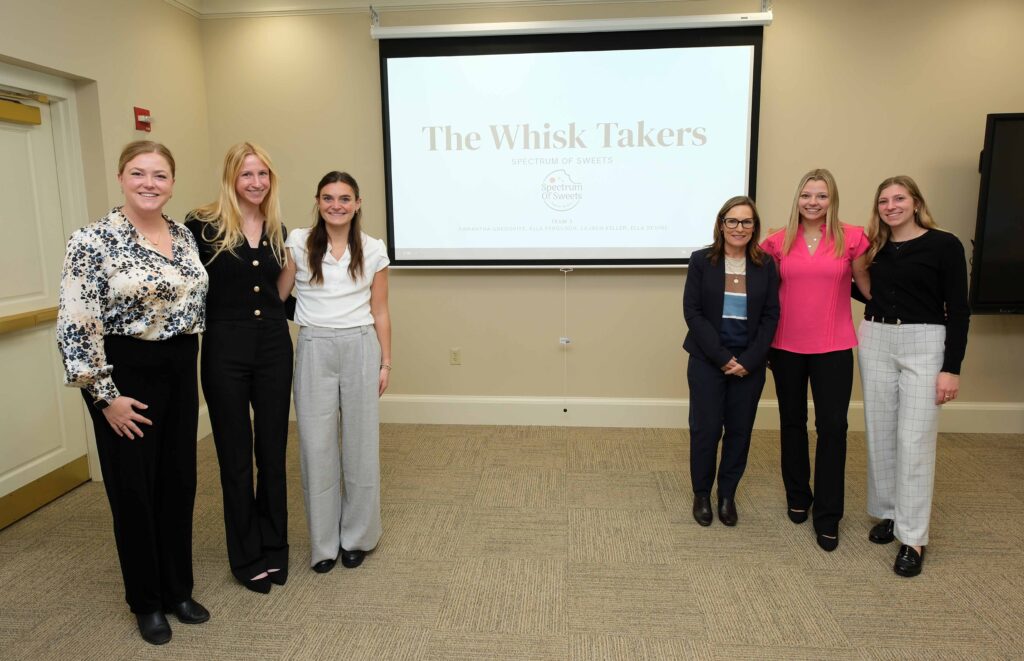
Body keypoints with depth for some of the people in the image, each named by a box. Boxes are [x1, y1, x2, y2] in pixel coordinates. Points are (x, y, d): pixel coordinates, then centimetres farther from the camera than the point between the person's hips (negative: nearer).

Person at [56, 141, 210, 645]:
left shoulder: (184, 237, 6)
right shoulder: (93, 240, -13)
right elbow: (76, 327, -14)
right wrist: (106, 396, -14)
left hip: (180, 370, 6)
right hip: (126, 374, -6)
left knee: (179, 481, 13)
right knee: (134, 487, 6)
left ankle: (177, 589, 31)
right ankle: (146, 601, 26)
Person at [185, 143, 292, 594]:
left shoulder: (277, 230, 8)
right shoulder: (204, 225, -7)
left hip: (274, 347, 4)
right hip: (225, 350, -4)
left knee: (273, 451, 12)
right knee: (236, 457, 8)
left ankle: (275, 548, 28)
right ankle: (247, 557, 24)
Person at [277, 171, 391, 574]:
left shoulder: (373, 250, 4)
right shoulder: (298, 243, 2)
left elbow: (380, 312, 7)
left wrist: (386, 362, 5)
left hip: (360, 348, 1)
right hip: (314, 349, 0)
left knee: (361, 443, 7)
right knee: (316, 445, 3)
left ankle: (357, 537, 25)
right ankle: (324, 543, 21)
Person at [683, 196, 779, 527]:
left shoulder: (766, 265, 3)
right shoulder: (701, 260, -3)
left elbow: (771, 315, 1)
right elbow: (692, 311, -7)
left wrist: (748, 360, -10)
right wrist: (722, 357, -13)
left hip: (749, 363, 2)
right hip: (708, 360, -2)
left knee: (740, 430, 8)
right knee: (706, 429, 2)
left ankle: (727, 494, 27)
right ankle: (701, 494, 22)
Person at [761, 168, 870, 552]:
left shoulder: (851, 238, -3)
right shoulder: (779, 241, 1)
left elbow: (866, 285, 8)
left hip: (833, 348, -2)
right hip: (786, 346, 2)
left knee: (832, 427, -2)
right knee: (792, 422, 14)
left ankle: (828, 516, 13)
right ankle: (797, 497, 34)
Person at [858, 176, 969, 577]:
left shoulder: (944, 245, -5)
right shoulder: (874, 247, 7)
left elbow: (958, 310, -7)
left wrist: (951, 368, -11)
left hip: (924, 345, -5)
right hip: (875, 341, 5)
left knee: (914, 440, -5)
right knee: (880, 435, 10)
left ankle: (913, 537, 4)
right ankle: (888, 513, 26)